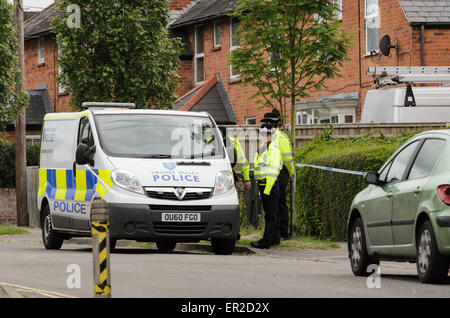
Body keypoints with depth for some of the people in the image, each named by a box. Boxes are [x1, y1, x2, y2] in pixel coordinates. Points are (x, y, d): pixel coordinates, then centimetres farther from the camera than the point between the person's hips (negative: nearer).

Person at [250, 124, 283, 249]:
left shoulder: (273, 149, -11)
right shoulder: (261, 149, 18)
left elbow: (273, 171, -16)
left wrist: (267, 189, -20)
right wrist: (260, 188, 18)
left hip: (270, 185, -9)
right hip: (263, 185, 9)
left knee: (270, 215, -7)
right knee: (270, 214, 15)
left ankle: (266, 241, -10)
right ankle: (275, 239, 22)